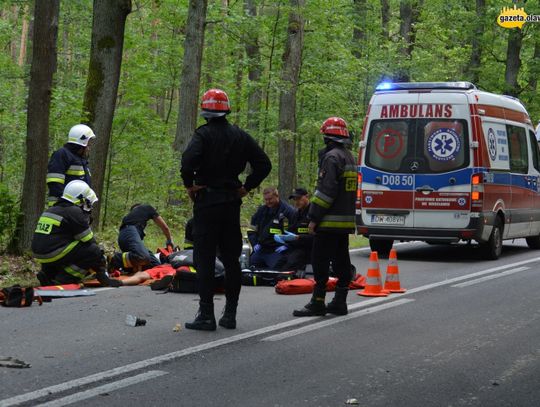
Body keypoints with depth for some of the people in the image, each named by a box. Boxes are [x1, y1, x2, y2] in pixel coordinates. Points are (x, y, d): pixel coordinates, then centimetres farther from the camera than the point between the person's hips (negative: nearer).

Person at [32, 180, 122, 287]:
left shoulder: (51, 210, 21)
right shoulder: (75, 212, -7)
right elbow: (89, 241, -4)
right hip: (54, 255, -9)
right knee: (95, 253, -8)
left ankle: (47, 275, 14)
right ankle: (62, 280, -10)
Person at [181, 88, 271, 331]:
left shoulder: (203, 134, -8)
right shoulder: (240, 136, 8)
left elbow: (188, 160, -25)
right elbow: (264, 164, 8)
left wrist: (189, 185, -9)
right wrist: (246, 187, 12)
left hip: (206, 201, -5)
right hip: (232, 202, 5)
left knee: (205, 259, -2)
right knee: (231, 259, 12)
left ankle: (206, 315, -5)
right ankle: (230, 314, 15)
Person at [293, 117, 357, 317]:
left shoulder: (331, 157, -13)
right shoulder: (349, 157, 17)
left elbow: (326, 190, -20)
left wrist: (314, 217, -16)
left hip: (330, 222, -9)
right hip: (346, 221, 9)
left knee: (320, 261, -6)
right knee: (341, 261, 11)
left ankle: (318, 302, -6)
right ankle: (339, 302, 14)